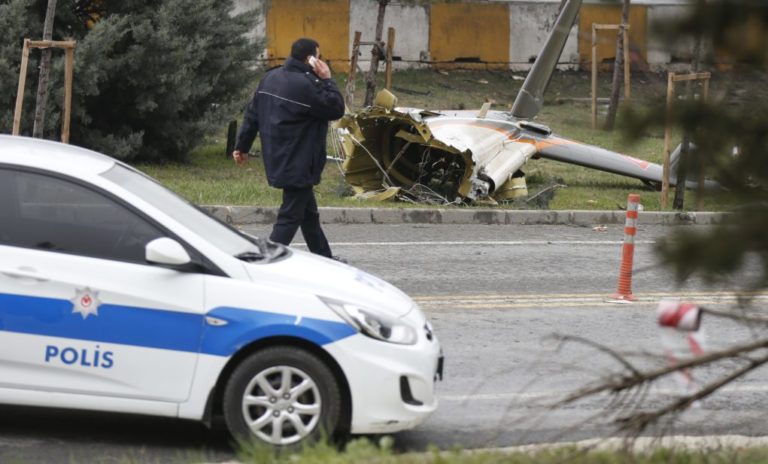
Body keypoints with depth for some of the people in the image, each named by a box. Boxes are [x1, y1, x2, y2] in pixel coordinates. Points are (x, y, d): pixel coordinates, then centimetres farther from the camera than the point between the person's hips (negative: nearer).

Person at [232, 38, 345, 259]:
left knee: (309, 214, 21)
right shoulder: (304, 84, -21)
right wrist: (327, 80, -7)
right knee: (290, 216, -7)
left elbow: (252, 114, 12)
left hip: (278, 160, 10)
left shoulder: (271, 78, 8)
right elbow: (336, 109, -15)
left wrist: (242, 146, 18)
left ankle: (324, 258, 33)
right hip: (299, 164, -10)